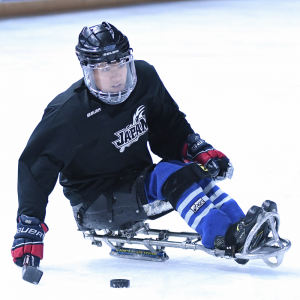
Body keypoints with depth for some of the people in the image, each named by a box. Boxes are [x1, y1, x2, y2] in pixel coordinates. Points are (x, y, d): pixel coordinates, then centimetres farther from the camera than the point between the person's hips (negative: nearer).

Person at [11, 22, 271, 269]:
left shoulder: (144, 79, -5)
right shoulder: (69, 113, -20)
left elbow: (170, 125, 13)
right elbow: (35, 166, -17)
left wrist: (200, 150, -3)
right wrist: (29, 227, -23)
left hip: (137, 185, 6)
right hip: (94, 206, -6)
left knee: (196, 169, -18)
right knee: (171, 176, -28)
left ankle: (237, 224, -28)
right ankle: (226, 237, -41)